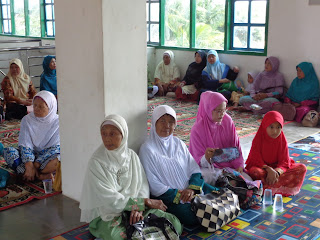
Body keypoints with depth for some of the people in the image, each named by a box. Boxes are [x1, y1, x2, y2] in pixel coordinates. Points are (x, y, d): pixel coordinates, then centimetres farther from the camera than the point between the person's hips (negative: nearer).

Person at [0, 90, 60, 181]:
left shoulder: (58, 122, -8)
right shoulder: (27, 120, -3)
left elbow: (55, 148, -14)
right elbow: (25, 145, -12)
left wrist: (36, 165, -24)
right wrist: (29, 166, -29)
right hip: (30, 156, 3)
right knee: (8, 151, -24)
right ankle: (42, 175, -30)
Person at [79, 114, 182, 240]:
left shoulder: (132, 156, 4)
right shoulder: (96, 162, -12)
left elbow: (143, 186, 3)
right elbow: (110, 199, -16)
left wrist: (138, 208, -18)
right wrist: (146, 202, -15)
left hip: (134, 208, 5)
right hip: (106, 214, -4)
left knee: (175, 224, -13)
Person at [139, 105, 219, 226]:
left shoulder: (178, 143, 11)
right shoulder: (147, 149, -8)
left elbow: (195, 170, 6)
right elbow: (153, 186, -12)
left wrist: (192, 188, -13)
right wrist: (179, 195, -16)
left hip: (189, 188, 5)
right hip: (168, 196, -5)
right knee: (191, 216, -26)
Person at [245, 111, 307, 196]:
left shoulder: (282, 140, -4)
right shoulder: (258, 140, -12)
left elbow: (285, 162, -9)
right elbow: (256, 160, -15)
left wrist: (277, 172, -31)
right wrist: (269, 170, -32)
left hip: (278, 168, 4)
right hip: (261, 167, -4)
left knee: (302, 168, -17)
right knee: (255, 172, -39)